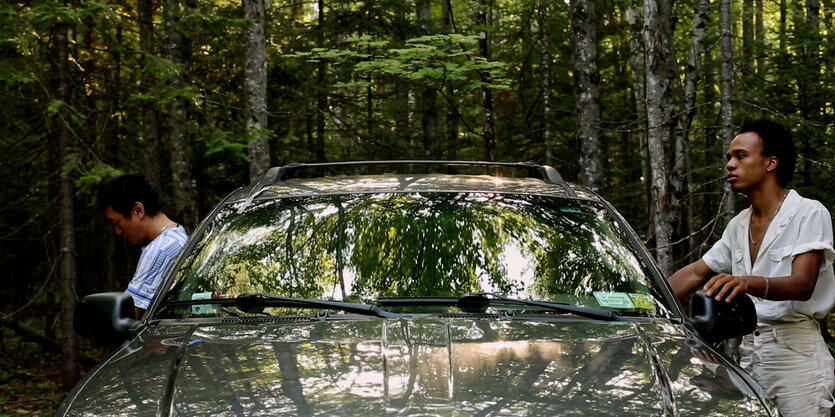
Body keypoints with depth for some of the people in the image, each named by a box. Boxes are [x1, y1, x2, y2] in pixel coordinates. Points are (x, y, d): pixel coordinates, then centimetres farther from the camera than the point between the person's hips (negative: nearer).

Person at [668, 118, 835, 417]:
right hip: (748, 352, 6)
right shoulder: (739, 225, 18)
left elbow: (803, 285, -20)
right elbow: (694, 274, 22)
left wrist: (748, 283, -38)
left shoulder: (809, 214, -6)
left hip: (796, 351, -6)